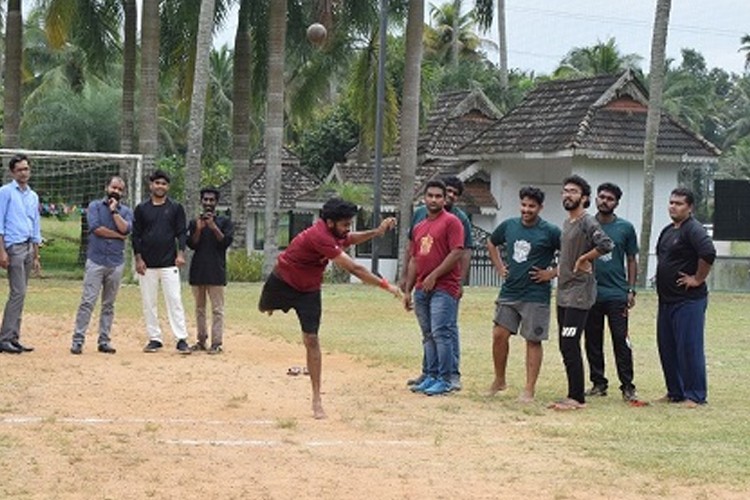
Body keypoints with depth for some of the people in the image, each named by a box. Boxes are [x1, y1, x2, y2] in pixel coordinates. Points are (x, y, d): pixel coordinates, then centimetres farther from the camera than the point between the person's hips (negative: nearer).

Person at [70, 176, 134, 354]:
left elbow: (125, 229, -8)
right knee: (88, 302, -8)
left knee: (109, 305, 7)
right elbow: (96, 228, -11)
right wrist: (118, 235, -5)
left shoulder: (126, 211, 11)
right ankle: (78, 340, -7)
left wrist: (114, 210, -7)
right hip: (96, 261, -3)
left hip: (116, 263, 3)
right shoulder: (95, 206, 4)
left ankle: (104, 341, 12)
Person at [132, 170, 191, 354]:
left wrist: (180, 254, -10)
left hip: (169, 263, -2)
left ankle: (181, 339, -8)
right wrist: (138, 258, -2)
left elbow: (181, 233, 3)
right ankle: (155, 339, 11)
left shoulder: (175, 208, 5)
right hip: (147, 264, 2)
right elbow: (136, 235, 6)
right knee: (148, 303, 4)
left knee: (175, 300, -7)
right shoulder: (141, 208, 7)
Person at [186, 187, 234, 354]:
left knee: (217, 309, -7)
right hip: (197, 270, 4)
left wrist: (214, 227, -15)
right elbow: (192, 245, 3)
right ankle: (201, 341, 15)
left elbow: (226, 242, -7)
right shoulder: (194, 223, 12)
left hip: (216, 271, -4)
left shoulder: (224, 222, 5)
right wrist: (198, 229, -11)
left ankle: (217, 343, -9)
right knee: (199, 308, 9)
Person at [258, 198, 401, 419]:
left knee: (311, 339, -7)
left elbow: (350, 239, 12)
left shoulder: (333, 233, -15)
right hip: (282, 282, -4)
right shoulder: (320, 237, -38)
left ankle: (317, 399, -7)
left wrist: (376, 232, -6)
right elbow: (353, 269, -39)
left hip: (308, 290, 4)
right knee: (264, 309, 28)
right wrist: (385, 285, -37)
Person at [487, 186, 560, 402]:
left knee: (533, 341, 1)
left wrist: (552, 273, -10)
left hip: (536, 296, -5)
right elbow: (491, 243, 25)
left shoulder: (550, 232, -8)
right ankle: (499, 380, 22)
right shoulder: (509, 226, 6)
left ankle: (529, 390, 6)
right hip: (509, 292, 5)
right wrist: (500, 267, 15)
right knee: (499, 335, 4)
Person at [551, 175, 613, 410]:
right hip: (563, 293, 10)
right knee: (566, 347, 11)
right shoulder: (567, 223, 16)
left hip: (579, 295, -9)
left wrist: (583, 260, -18)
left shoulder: (587, 222, -12)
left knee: (570, 347, -11)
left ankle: (577, 398, -6)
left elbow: (606, 245, -28)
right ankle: (573, 396, 17)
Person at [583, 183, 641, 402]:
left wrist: (631, 290, 0)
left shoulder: (625, 228, 4)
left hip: (617, 293, -2)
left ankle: (627, 386, 0)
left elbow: (631, 261, 8)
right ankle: (598, 383, 16)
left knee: (621, 341, -4)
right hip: (590, 293, 2)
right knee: (593, 341, 6)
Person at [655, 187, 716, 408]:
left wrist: (698, 279, -20)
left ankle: (695, 396, -1)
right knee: (667, 348, 12)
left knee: (689, 348, -7)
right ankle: (675, 392, 21)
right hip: (666, 299, 10)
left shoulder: (693, 230, -13)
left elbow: (708, 253, -29)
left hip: (688, 301, -10)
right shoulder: (667, 231, 16)